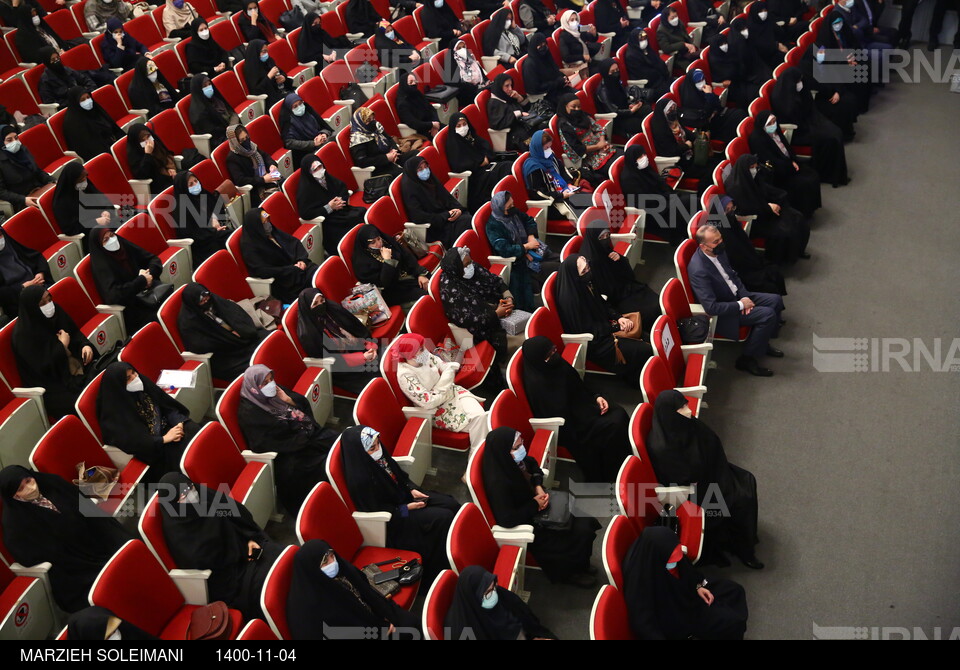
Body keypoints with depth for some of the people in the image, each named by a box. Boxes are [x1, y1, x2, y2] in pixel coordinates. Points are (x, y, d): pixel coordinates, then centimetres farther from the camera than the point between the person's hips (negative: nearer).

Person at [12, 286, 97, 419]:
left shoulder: (54, 311, -1)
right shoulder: (24, 334, -20)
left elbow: (75, 332, 14)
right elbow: (45, 368, -22)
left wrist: (85, 345, -7)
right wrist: (63, 346, -14)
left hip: (77, 365, 7)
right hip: (52, 384, -7)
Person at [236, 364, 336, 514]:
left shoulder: (275, 391, 8)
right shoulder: (249, 412, -13)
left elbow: (304, 403, 15)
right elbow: (263, 444, -20)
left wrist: (288, 399, -7)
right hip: (289, 452, -7)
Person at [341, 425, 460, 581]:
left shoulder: (379, 455, -10)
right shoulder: (360, 480, -32)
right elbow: (377, 511, -22)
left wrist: (412, 489, -3)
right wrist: (407, 508, -18)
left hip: (404, 497, 8)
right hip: (393, 520, -8)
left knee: (451, 504, -1)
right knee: (443, 518, -16)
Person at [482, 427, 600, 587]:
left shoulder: (514, 459, -13)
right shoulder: (498, 482, -36)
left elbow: (533, 466, 10)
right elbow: (507, 520, -33)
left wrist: (539, 487, -8)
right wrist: (535, 505, -20)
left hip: (533, 502, 8)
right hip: (527, 525, -8)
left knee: (584, 521, 2)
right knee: (580, 534, -9)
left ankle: (580, 564, 26)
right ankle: (569, 573, 19)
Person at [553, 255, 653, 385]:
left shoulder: (586, 283, -5)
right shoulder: (569, 299, -29)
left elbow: (602, 304, 11)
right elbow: (587, 330, -21)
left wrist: (618, 317, -6)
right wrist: (616, 326, -14)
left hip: (601, 327, 9)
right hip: (593, 342, -9)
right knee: (643, 351, -15)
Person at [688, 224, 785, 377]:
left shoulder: (718, 251, -6)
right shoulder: (699, 270, -33)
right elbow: (711, 307, -32)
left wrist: (744, 295, -6)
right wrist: (740, 305, -22)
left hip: (737, 295, 9)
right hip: (722, 312, -9)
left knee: (776, 300, 5)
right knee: (768, 314, -19)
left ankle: (762, 343, 25)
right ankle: (747, 359, -4)